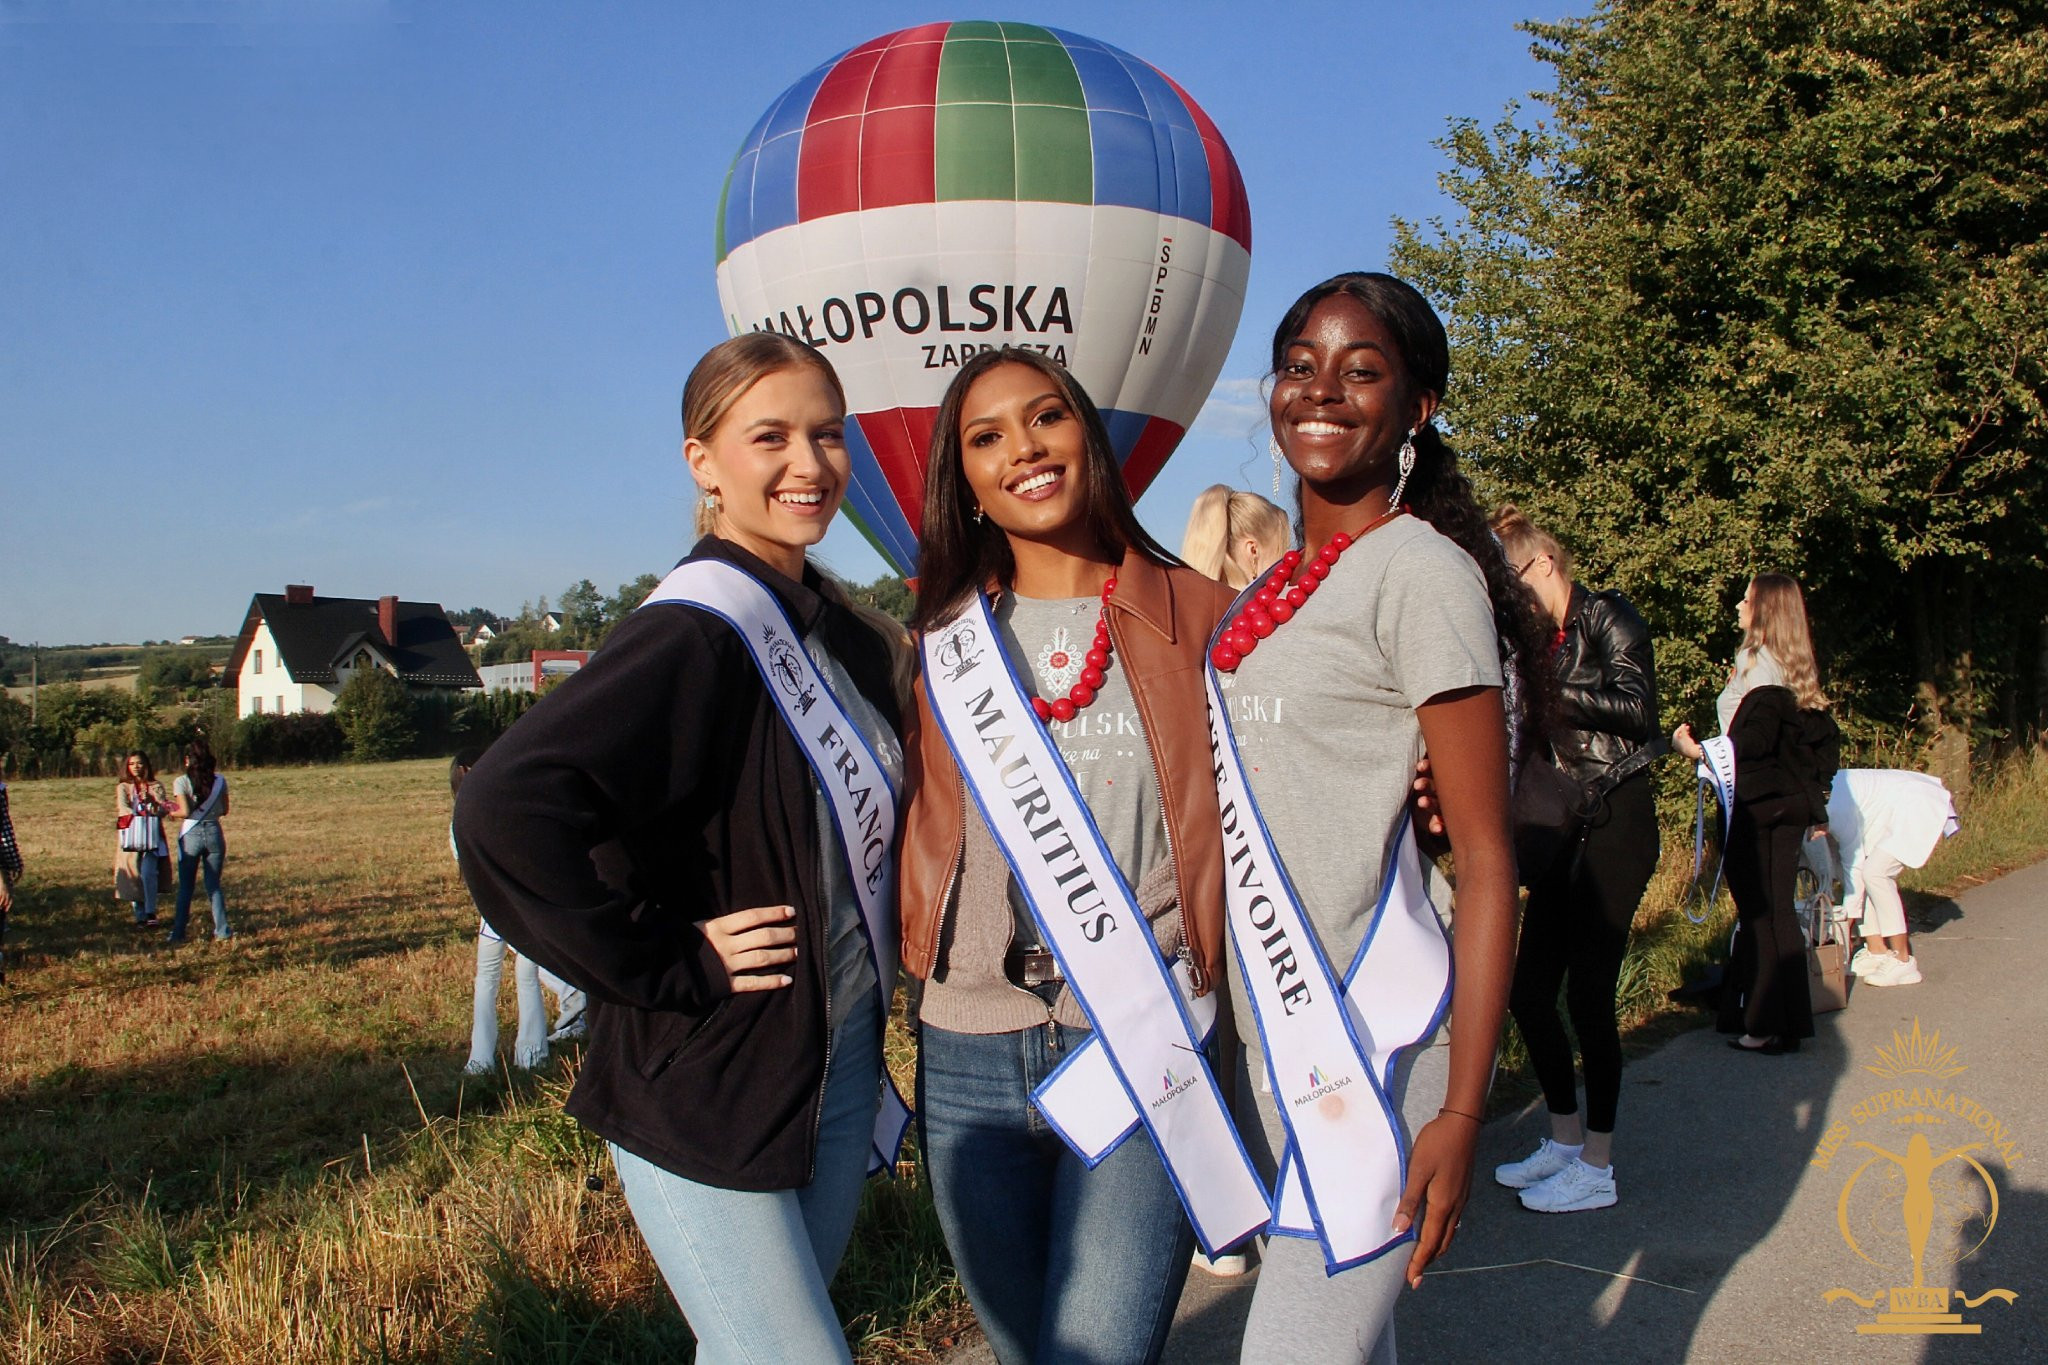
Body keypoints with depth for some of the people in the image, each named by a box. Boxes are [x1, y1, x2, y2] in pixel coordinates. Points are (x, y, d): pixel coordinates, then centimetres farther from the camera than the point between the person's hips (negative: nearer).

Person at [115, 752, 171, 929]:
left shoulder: (156, 786, 13)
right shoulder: (123, 787, 11)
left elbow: (164, 810, 2)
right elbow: (123, 809, -4)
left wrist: (151, 801, -16)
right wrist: (145, 812, -16)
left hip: (151, 836, -1)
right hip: (130, 836, 1)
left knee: (148, 873, -18)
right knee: (134, 876, -3)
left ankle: (151, 913, -16)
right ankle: (140, 916, 3)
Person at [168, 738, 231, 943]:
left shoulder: (182, 782, -8)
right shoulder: (219, 780, 1)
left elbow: (185, 812, -14)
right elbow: (224, 810, 6)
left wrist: (172, 812, 6)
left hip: (191, 835, -2)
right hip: (214, 833, 2)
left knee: (185, 887, 8)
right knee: (214, 885, 10)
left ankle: (178, 933, 12)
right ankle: (222, 931, 6)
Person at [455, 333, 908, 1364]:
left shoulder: (841, 632, 5)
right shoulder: (696, 633, -20)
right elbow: (504, 812, -33)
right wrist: (667, 966, -23)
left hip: (842, 1072, 8)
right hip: (706, 1095, -8)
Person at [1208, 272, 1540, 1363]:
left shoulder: (1421, 574, -11)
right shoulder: (1272, 590, 11)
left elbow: (1485, 860, -13)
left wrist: (1462, 1112, -16)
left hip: (1372, 1054, -7)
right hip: (1267, 1041, 7)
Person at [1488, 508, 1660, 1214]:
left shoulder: (1606, 616, -6)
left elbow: (1638, 708, -19)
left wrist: (1549, 688, -21)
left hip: (1617, 821, -7)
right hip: (1565, 826, 8)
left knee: (1588, 990, -6)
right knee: (1529, 987, 6)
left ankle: (1596, 1167, 7)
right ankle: (1565, 1138, 23)